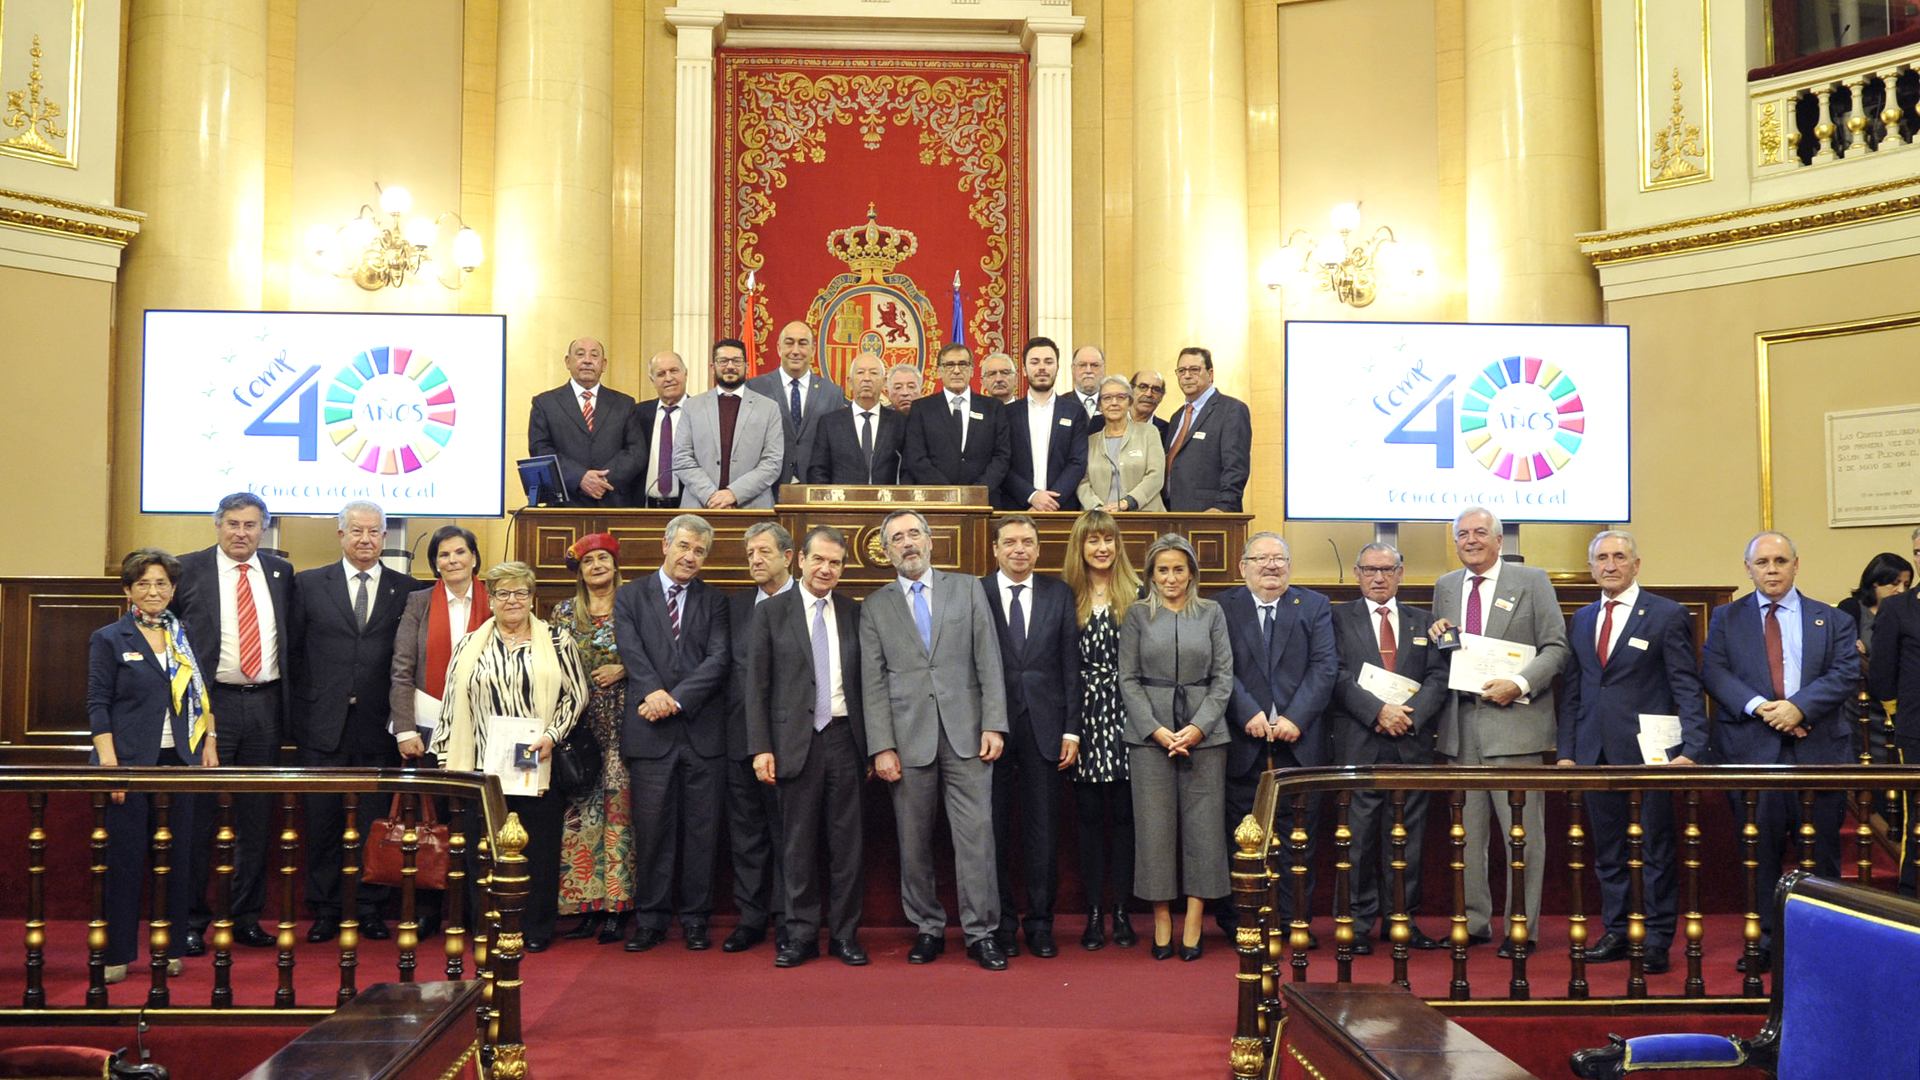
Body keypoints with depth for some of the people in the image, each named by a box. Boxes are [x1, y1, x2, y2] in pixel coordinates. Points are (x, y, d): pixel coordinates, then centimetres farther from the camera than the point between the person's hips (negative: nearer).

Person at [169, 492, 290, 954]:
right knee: (198, 816, 1)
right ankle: (192, 920, 11)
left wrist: (287, 701, 7)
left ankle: (247, 918, 18)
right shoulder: (189, 569, 1)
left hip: (264, 706, 3)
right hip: (209, 703, -3)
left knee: (257, 817, 8)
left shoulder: (280, 572, 10)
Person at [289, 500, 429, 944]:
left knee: (376, 821, 4)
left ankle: (371, 909, 15)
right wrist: (299, 711, 2)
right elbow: (293, 651, 7)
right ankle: (325, 911, 15)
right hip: (324, 725, 0)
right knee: (322, 820, 4)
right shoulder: (309, 584, 7)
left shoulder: (408, 590, 5)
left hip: (379, 727, 0)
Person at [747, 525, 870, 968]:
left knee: (847, 842, 4)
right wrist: (761, 748, -6)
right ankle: (801, 935, 13)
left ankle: (844, 933, 14)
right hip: (796, 741, -2)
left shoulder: (854, 614, 10)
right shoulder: (770, 612, 4)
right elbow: (757, 685, 1)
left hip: (844, 737, 2)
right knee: (798, 843, 4)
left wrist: (873, 744, 5)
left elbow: (865, 682, 10)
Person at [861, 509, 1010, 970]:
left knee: (976, 835, -4)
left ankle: (981, 933, 4)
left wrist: (994, 724, -3)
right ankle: (928, 929, 17)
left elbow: (988, 662, 6)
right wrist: (882, 747, -4)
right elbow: (873, 684, 5)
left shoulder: (967, 590, 11)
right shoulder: (875, 607, 10)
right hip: (908, 738, 1)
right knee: (914, 842, 4)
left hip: (966, 735, 0)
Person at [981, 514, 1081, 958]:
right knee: (995, 828, 5)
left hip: (1043, 725, 1)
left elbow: (1070, 665, 6)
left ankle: (1040, 923, 15)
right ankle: (1002, 923, 16)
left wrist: (1071, 729, 0)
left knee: (1042, 828, 5)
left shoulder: (1059, 594, 8)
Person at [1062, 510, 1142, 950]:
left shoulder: (1136, 595, 3)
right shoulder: (1067, 598, 6)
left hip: (1125, 716, -1)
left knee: (1124, 812, 3)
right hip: (1084, 716, 1)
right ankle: (1094, 912, 11)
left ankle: (1121, 911, 12)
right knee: (1089, 815, 5)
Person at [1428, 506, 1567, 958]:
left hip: (1514, 719, -4)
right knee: (1466, 830, 8)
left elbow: (1555, 648, -3)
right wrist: (1437, 635, -1)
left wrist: (1519, 684, -16)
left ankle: (1521, 928, 6)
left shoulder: (1531, 581, 2)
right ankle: (1473, 921, 17)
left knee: (1522, 831, -2)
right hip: (1460, 722, 5)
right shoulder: (1445, 586, 15)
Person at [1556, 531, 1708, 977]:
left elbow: (1687, 688, -6)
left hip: (1648, 751, -5)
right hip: (1597, 753, 5)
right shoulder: (1582, 620, 14)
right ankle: (1616, 932, 20)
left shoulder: (1667, 615, -2)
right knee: (1607, 848, 10)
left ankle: (1657, 940, 10)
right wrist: (1566, 750, 7)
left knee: (1655, 849, 2)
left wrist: (1692, 749, -15)